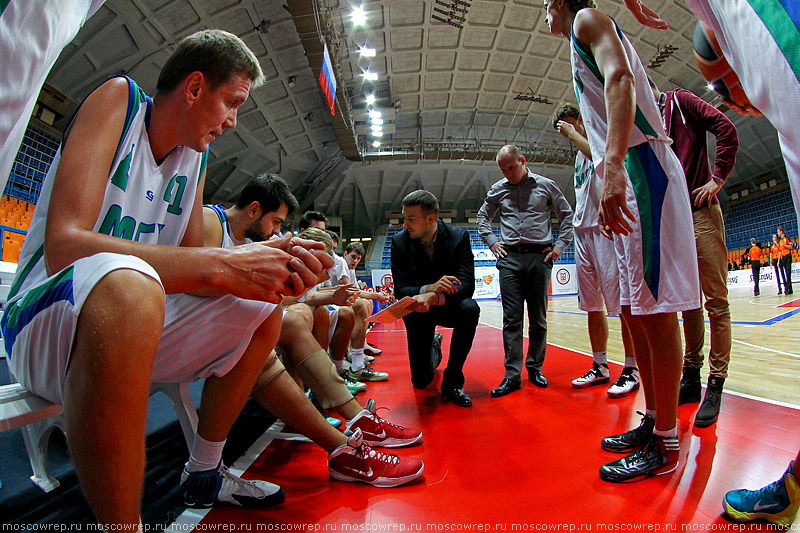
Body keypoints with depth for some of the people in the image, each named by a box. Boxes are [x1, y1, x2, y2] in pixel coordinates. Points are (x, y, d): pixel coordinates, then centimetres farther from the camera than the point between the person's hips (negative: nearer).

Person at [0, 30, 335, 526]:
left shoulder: (197, 156, 8)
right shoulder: (118, 100, -11)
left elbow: (189, 268, 0)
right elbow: (63, 247, -26)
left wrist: (266, 264, -19)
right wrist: (221, 265, -34)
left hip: (130, 329, 8)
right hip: (46, 315, -7)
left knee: (263, 313, 4)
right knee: (125, 284, -39)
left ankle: (205, 472, 14)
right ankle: (122, 523, -21)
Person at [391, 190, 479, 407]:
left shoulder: (458, 236, -16)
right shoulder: (400, 241, -13)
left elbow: (467, 284, -23)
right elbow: (400, 289, -16)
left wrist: (434, 297, -43)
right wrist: (428, 288, -38)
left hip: (449, 306, 0)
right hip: (418, 310, 1)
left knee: (470, 308, -36)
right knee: (420, 381, -2)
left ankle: (452, 380, -17)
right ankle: (434, 349, 35)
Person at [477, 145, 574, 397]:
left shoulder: (546, 185, 8)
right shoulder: (497, 190, 12)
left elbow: (568, 216, 13)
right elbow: (482, 217, 24)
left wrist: (560, 246, 4)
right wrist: (491, 241, 10)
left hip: (539, 256, 0)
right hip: (509, 257, 1)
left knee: (538, 318, 5)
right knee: (512, 318, -3)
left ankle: (535, 368, 20)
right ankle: (512, 375, 1)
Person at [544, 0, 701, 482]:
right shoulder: (585, 48, 32)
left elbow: (620, 79, -16)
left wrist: (613, 165, -30)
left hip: (641, 166, -10)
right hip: (629, 173, 10)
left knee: (656, 307, -9)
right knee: (636, 309, 8)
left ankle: (665, 445, 0)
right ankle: (653, 421, 18)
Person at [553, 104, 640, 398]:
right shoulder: (579, 153, 25)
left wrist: (573, 134, -8)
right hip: (583, 229, 8)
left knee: (622, 301, -6)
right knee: (592, 305, 7)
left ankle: (632, 369, 4)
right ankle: (600, 366, 15)